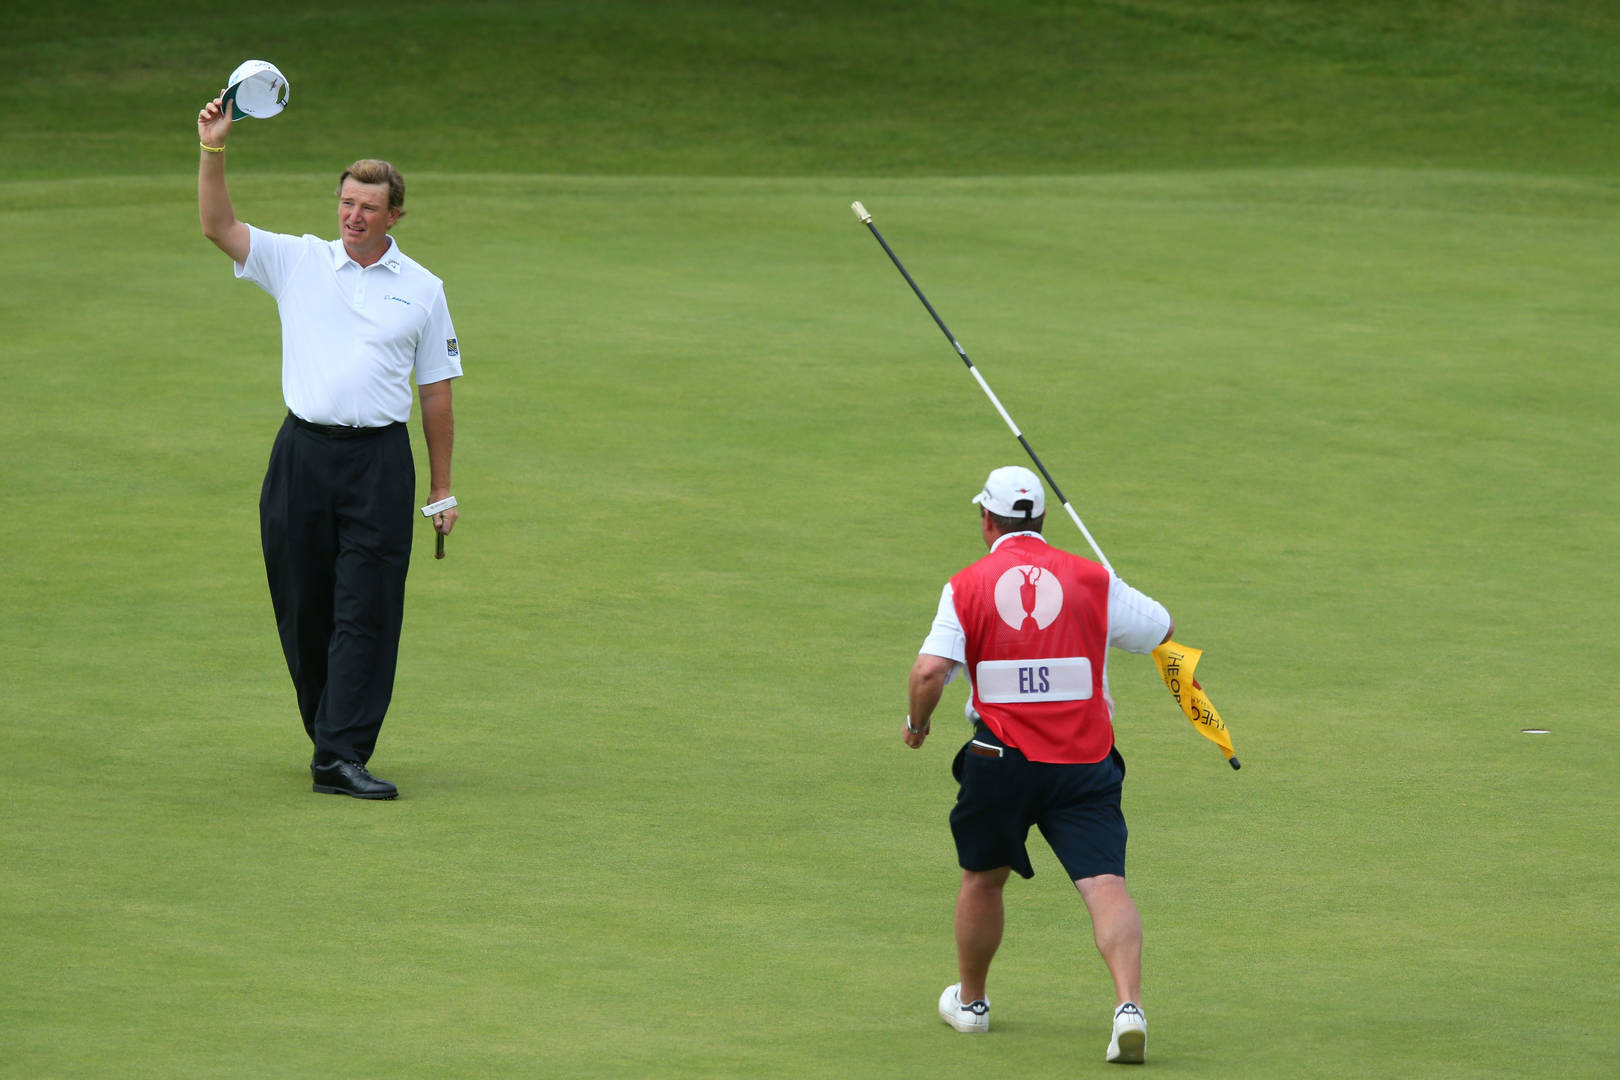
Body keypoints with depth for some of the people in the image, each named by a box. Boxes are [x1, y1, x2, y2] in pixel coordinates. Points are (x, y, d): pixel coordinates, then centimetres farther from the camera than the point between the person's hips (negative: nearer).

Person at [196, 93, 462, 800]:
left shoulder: (421, 289, 8)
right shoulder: (298, 262, 9)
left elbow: (436, 392, 10)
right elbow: (218, 226, 0)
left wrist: (441, 488, 8)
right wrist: (214, 150, -14)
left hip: (380, 459, -1)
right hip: (303, 452, 1)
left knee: (368, 610, -9)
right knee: (303, 607, 4)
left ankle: (342, 756, -11)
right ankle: (326, 730, 20)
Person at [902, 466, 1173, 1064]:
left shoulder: (966, 587, -1)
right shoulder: (1093, 580, 3)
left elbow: (929, 672, -13)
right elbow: (1161, 629, 16)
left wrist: (916, 722, 7)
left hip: (1001, 761, 0)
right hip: (1086, 761, 0)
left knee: (983, 877, 22)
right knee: (1106, 884, -10)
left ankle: (970, 1001, 37)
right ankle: (1129, 1004, -30)